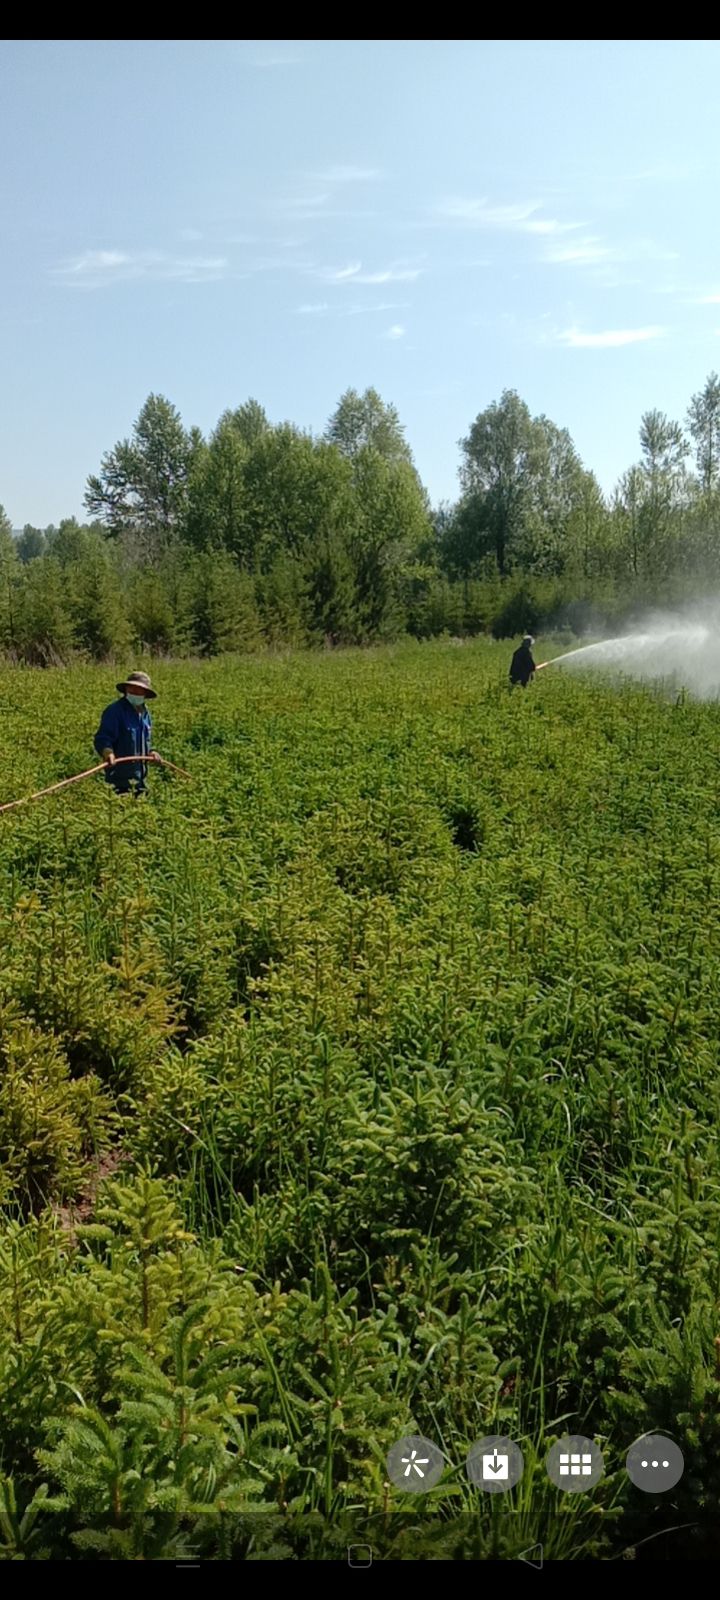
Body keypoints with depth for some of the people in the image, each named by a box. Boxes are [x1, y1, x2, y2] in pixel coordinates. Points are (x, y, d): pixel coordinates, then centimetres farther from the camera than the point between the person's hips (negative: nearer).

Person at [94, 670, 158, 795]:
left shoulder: (145, 713, 14)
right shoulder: (114, 711, -12)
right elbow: (102, 738, -20)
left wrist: (149, 753, 6)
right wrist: (108, 752, -39)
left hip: (139, 776, 8)